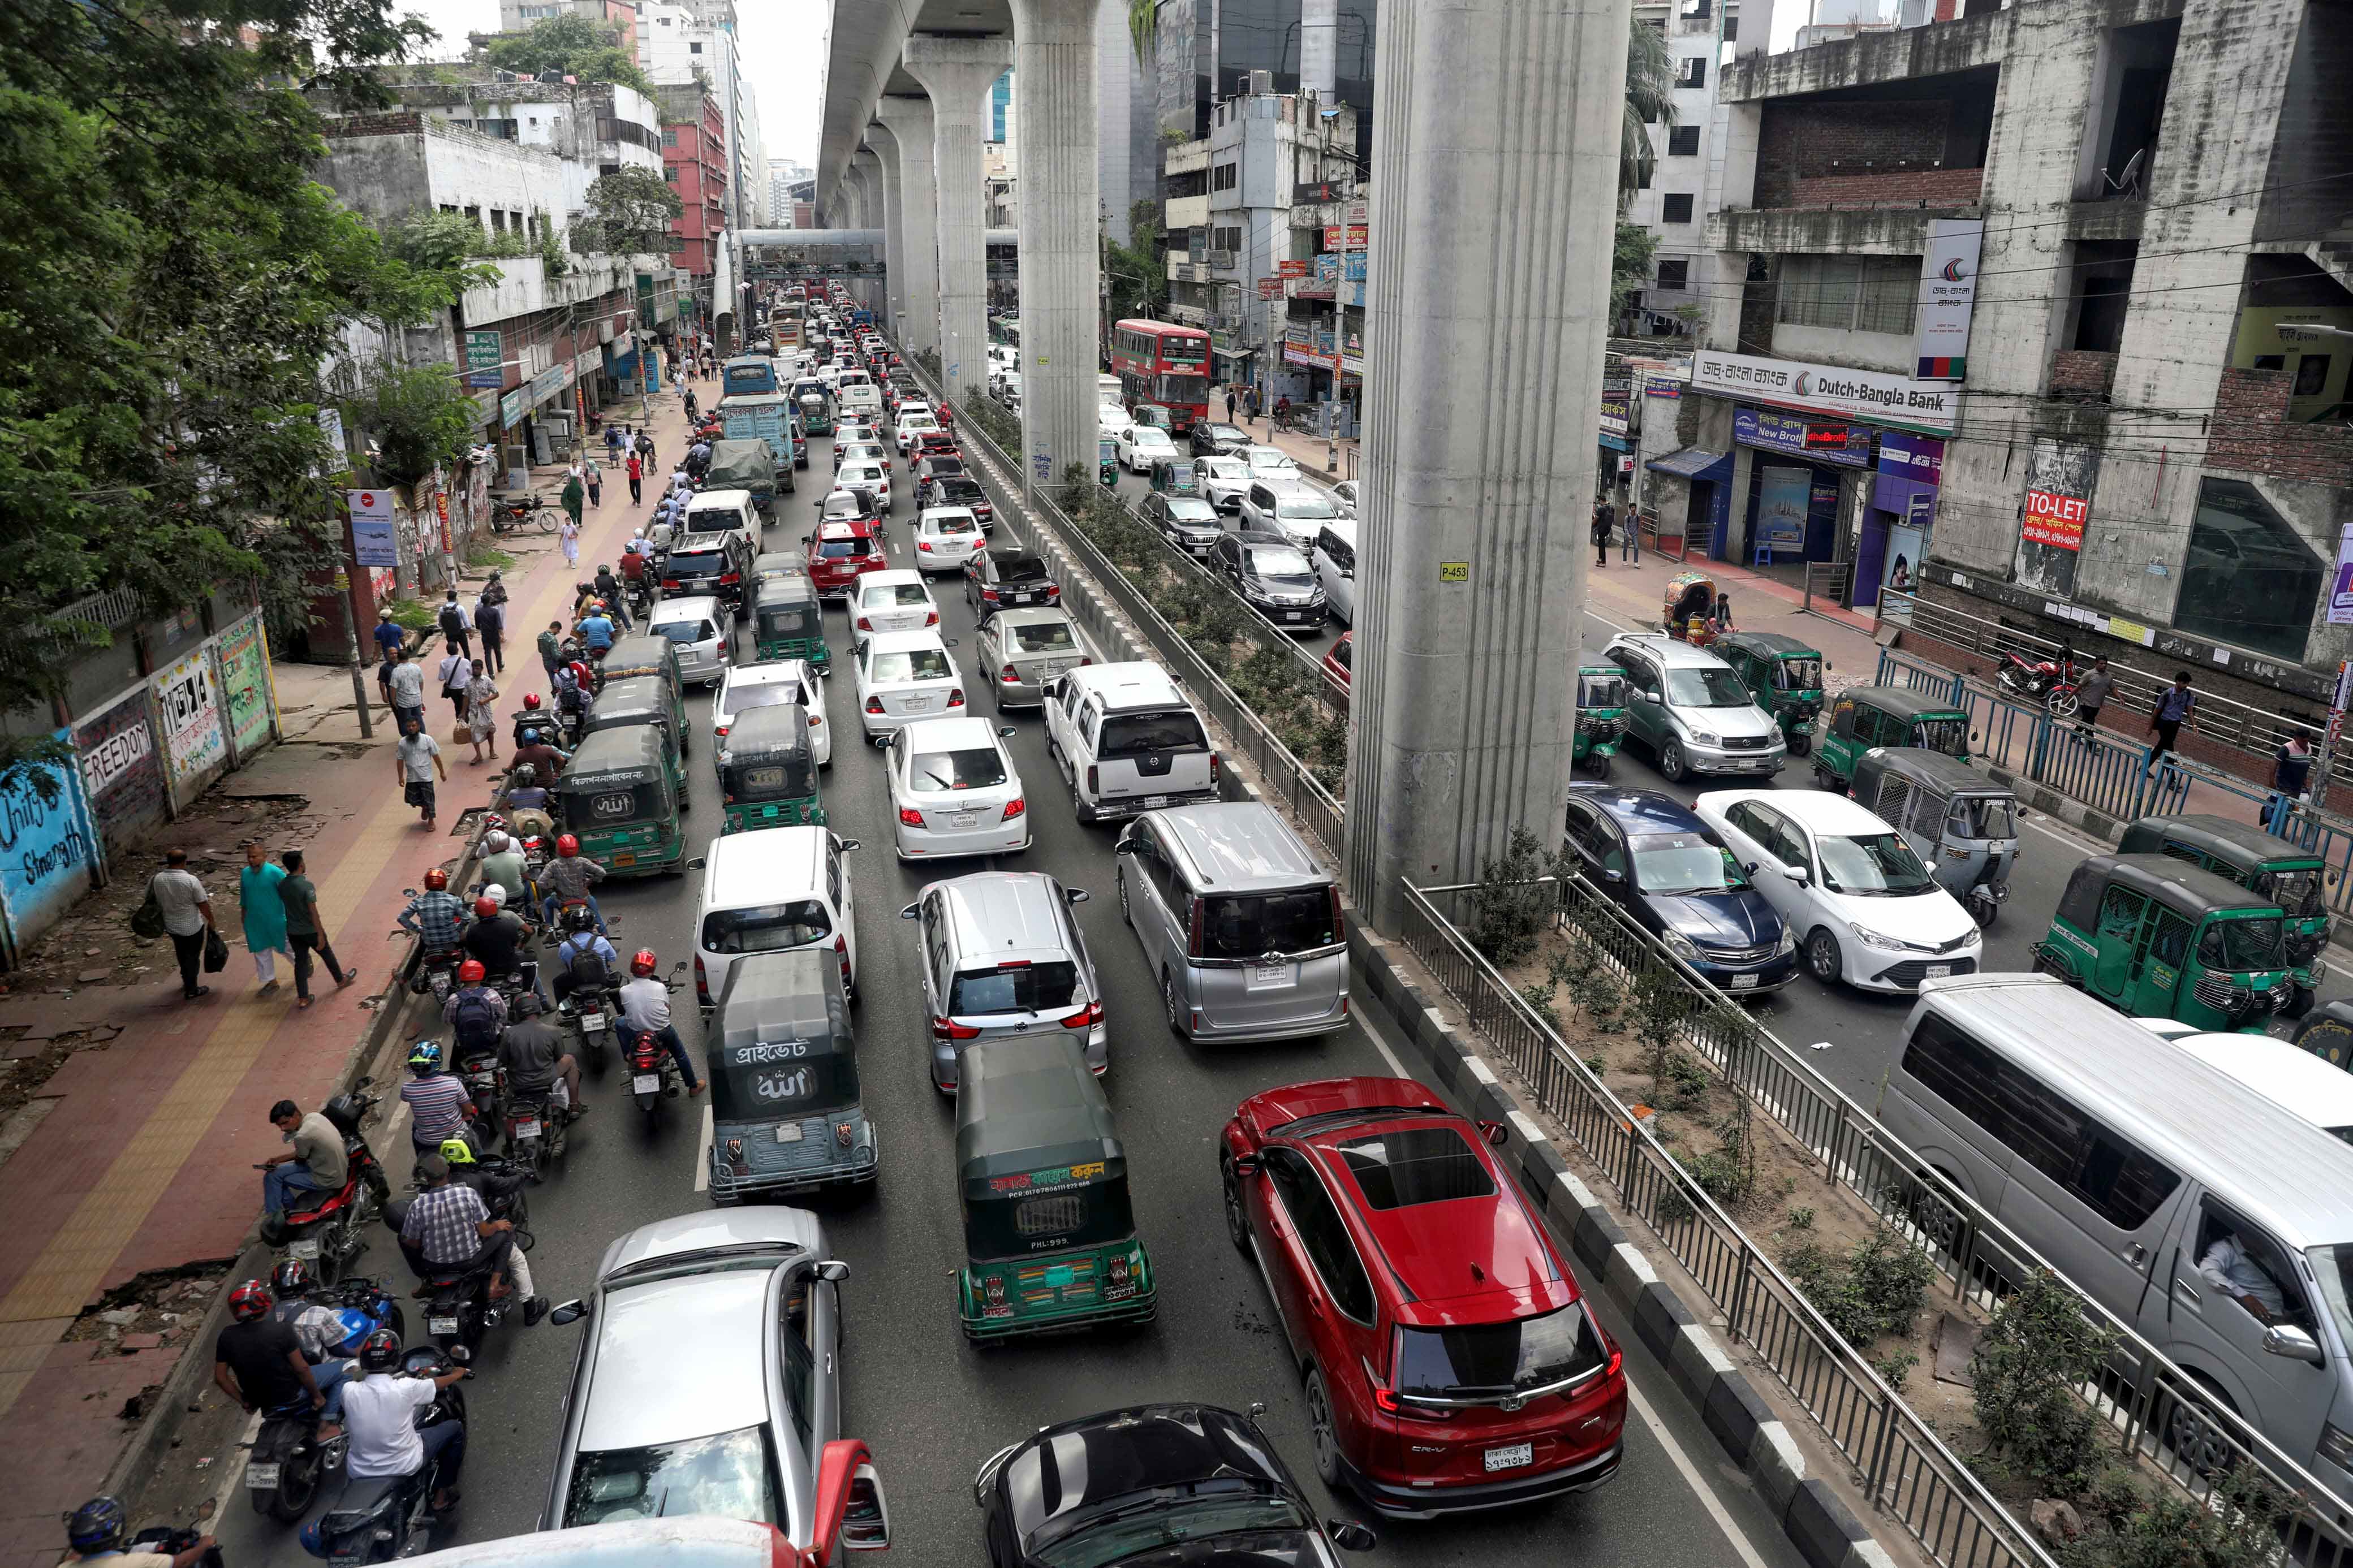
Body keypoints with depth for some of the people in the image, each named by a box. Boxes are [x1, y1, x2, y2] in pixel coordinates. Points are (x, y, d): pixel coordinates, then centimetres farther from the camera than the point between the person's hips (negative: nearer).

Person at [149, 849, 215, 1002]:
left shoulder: (157, 879, -9)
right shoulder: (190, 880, -24)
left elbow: (157, 902, 4)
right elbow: (203, 904, -17)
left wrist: (169, 913, 20)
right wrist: (211, 921, -1)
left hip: (171, 925, 5)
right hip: (192, 926, -5)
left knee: (182, 954, 26)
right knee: (192, 957, 10)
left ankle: (186, 980, 44)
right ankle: (191, 990, 19)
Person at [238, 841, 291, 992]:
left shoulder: (275, 872, -19)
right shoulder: (245, 873, -2)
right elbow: (243, 898, 11)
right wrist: (244, 918, 14)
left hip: (276, 920, -5)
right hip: (255, 923, 5)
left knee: (283, 948, 10)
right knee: (261, 952, 11)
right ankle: (271, 981, 24)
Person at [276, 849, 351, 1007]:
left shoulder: (282, 886, -5)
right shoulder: (306, 885, -24)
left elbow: (284, 906, 8)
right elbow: (313, 912, -23)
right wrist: (321, 935, -18)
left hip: (293, 932, 5)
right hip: (310, 931, -5)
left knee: (300, 962, 12)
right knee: (327, 955, 18)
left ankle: (303, 998, 12)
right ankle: (341, 980, 40)